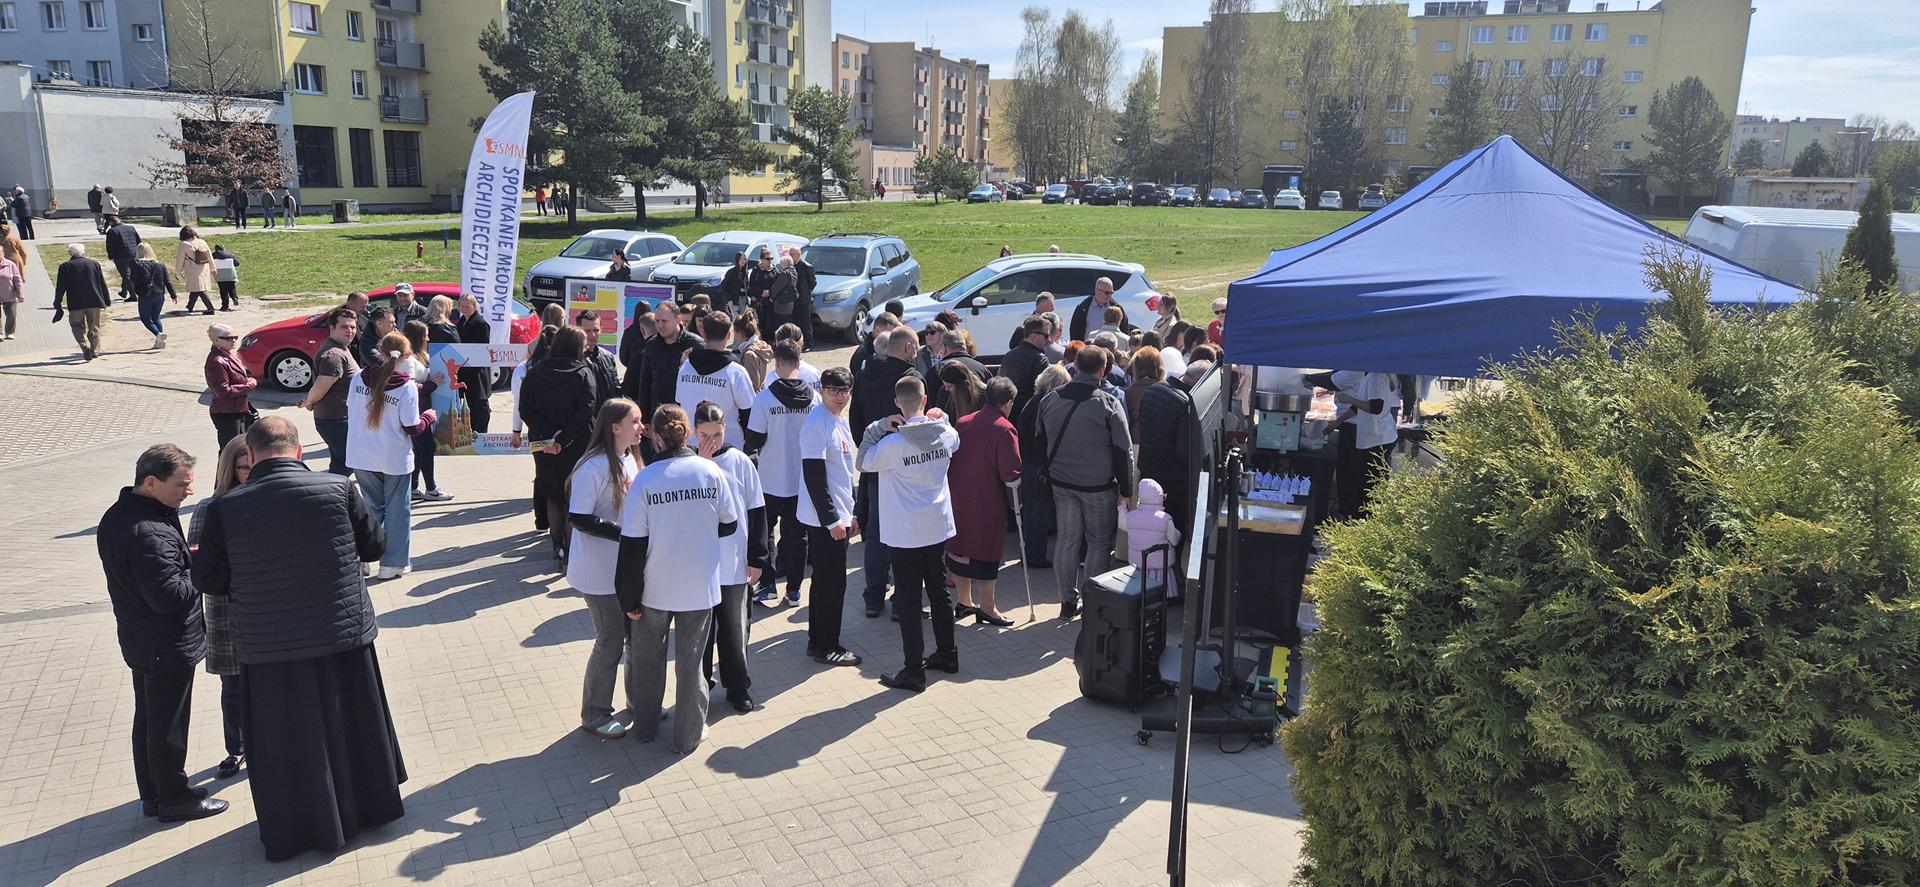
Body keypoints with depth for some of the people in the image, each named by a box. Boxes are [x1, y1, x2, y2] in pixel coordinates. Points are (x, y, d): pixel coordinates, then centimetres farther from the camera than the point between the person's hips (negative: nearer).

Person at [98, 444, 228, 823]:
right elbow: (169, 596, -30)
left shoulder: (116, 517, 3)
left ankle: (152, 793, 35)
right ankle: (173, 799, 20)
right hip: (169, 646, -10)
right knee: (168, 724, 5)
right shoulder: (151, 533, -30)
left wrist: (186, 558, 0)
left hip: (137, 640, 10)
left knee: (147, 717, 21)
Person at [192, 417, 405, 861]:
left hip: (270, 648, -1)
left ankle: (293, 831, 31)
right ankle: (369, 806, 38)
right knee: (353, 723, 20)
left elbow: (209, 582, -4)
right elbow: (376, 546, 1)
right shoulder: (339, 489, -11)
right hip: (344, 635, 1)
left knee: (285, 739, 15)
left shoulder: (225, 508, -11)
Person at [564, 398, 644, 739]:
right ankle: (594, 714, 22)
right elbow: (578, 518, -21)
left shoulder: (630, 459, 4)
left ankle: (639, 700, 35)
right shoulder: (593, 467, -20)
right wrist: (624, 533, -25)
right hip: (600, 573, -7)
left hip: (630, 567, 7)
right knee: (610, 642, 3)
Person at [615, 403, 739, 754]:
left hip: (655, 588, 0)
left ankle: (646, 726, 35)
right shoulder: (711, 472, -10)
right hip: (700, 587, 1)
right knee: (690, 660, 13)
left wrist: (629, 597, -3)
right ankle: (688, 735, 22)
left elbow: (633, 544, -12)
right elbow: (729, 526, 1)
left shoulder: (645, 479, -14)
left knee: (648, 658, 20)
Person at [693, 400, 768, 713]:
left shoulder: (740, 462, -3)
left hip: (734, 564, 0)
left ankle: (737, 687, 25)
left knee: (734, 627, 10)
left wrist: (757, 558, 0)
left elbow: (756, 512, 1)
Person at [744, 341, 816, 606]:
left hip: (771, 478, -3)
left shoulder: (765, 397, -15)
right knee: (797, 534, 12)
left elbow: (755, 439, -12)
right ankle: (794, 589, 16)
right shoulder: (814, 397, -6)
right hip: (803, 479, 3)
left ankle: (768, 584, 12)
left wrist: (751, 448, 10)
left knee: (764, 531, 14)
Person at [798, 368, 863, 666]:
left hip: (838, 516, 10)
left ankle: (818, 640, 27)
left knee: (825, 580, 16)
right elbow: (814, 477, -21)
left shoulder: (840, 421, 13)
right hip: (825, 518, -10)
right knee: (832, 582, -3)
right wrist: (832, 520, -20)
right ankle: (826, 647, 7)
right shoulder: (817, 425, -17)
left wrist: (850, 513, 21)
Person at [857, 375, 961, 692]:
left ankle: (913, 670, 6)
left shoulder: (892, 443, -21)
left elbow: (862, 463, -5)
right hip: (939, 527, 5)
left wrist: (878, 427, -7)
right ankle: (947, 654, 32)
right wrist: (942, 419, 12)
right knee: (939, 591, 19)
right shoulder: (945, 434, -4)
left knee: (908, 599, 1)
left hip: (905, 534, -5)